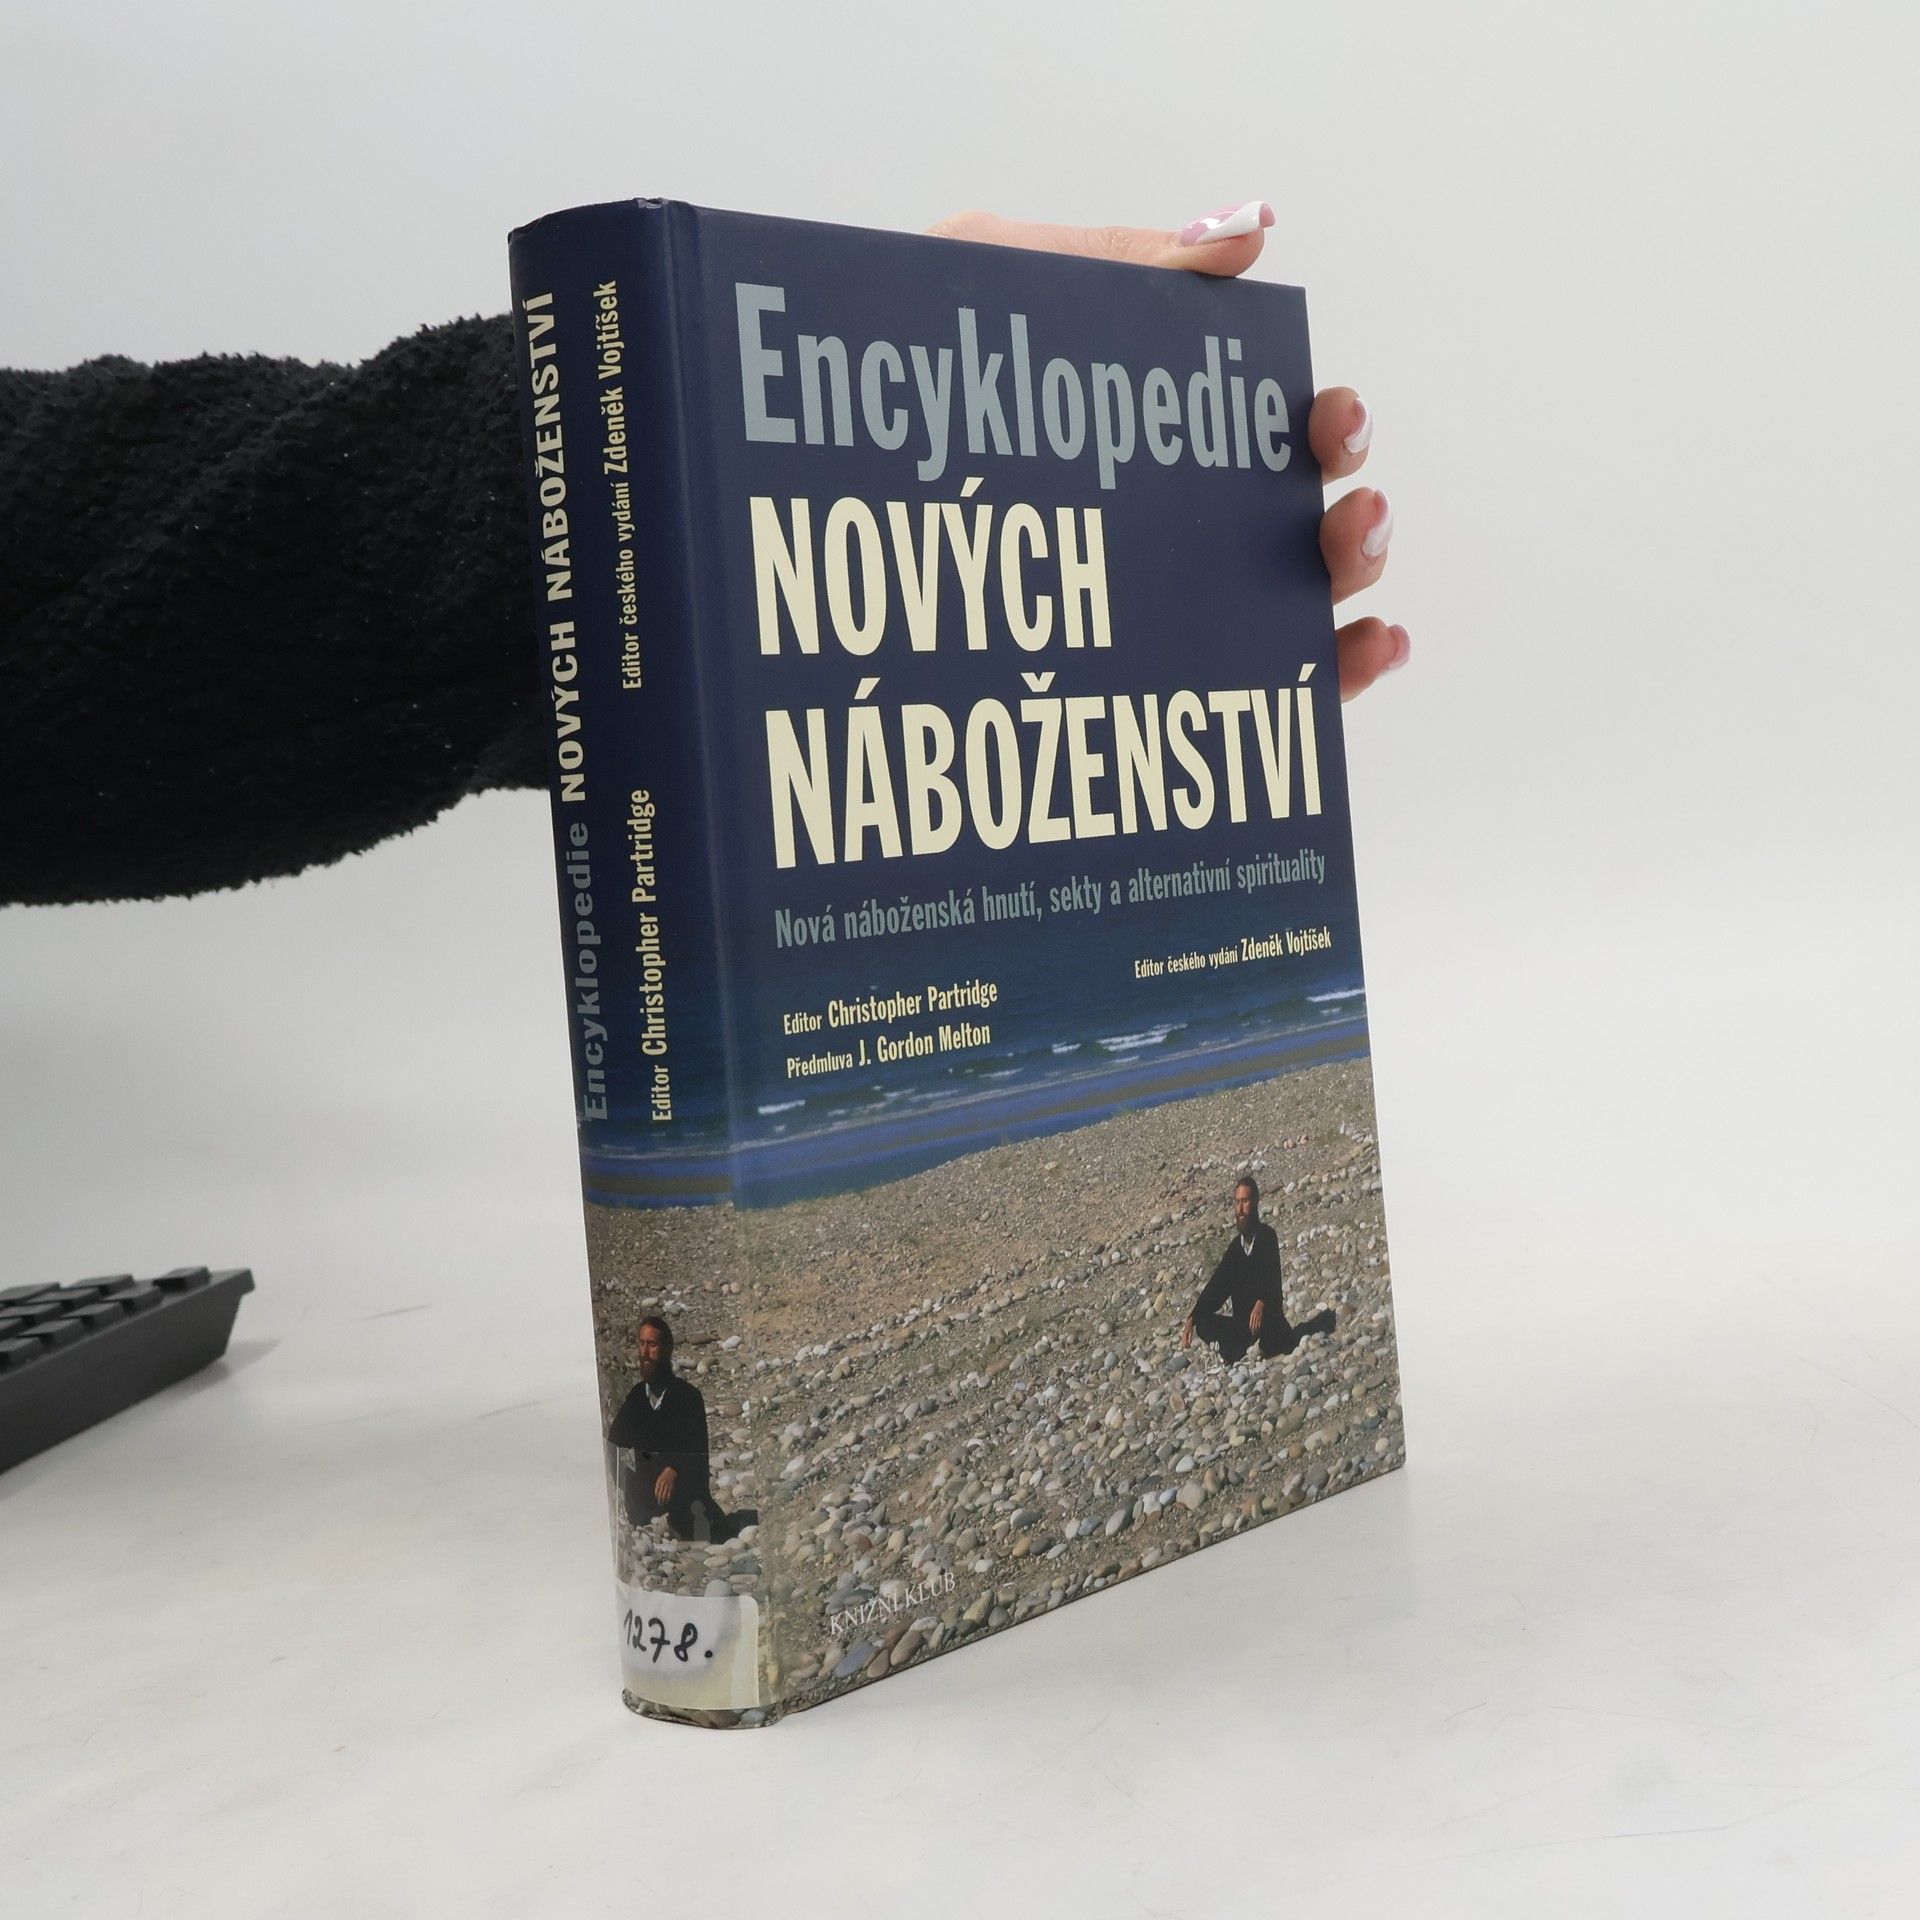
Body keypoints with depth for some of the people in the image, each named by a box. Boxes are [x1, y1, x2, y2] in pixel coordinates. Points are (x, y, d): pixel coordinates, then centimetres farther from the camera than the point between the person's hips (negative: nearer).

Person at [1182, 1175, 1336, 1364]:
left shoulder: (1267, 1236, -6)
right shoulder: (1234, 1247, 10)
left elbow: (1272, 1277, -21)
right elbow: (1216, 1287, 5)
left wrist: (1261, 1304, -41)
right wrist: (1192, 1319, -8)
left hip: (1268, 1319, -6)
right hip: (1242, 1325, 6)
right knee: (1203, 1322, -14)